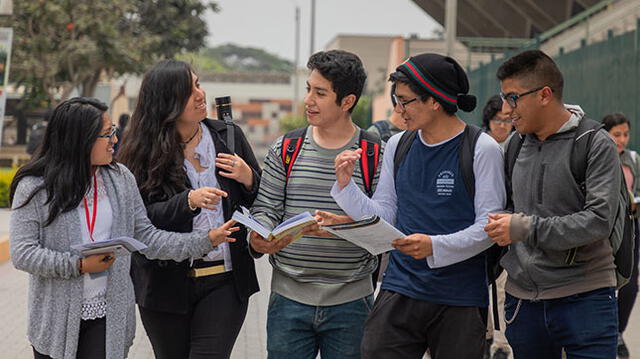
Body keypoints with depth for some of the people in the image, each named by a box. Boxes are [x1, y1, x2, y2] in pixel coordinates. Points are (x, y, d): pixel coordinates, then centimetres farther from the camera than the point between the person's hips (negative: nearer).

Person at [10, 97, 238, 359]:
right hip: (56, 318, -2)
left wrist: (206, 240, 0)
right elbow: (22, 253, -11)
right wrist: (79, 266, -18)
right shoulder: (34, 187, -7)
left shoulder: (120, 178, 6)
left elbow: (146, 238, 7)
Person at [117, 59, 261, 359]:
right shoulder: (142, 152, -4)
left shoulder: (229, 136, 4)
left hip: (224, 281, 1)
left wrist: (248, 179, -10)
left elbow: (265, 201, 11)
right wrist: (189, 201, -27)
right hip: (167, 285, 0)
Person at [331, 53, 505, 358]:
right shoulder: (397, 145, 10)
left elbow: (489, 226, -10)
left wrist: (436, 246, -22)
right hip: (399, 291, 4)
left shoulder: (482, 149, -7)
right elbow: (383, 215, 10)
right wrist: (345, 185, -3)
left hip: (461, 300, -4)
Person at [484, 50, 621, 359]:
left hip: (585, 298, -5)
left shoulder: (596, 144, -7)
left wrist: (526, 228, -19)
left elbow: (599, 220, -16)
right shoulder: (515, 146, 10)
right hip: (522, 297, 5)